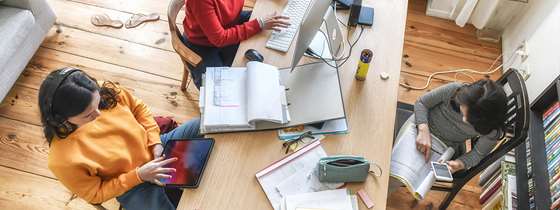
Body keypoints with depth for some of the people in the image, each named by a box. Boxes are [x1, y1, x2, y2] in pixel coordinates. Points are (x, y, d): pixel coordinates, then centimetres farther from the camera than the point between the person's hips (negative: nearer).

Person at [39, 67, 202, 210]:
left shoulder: (108, 93, -21)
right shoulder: (62, 160, -30)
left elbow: (139, 108, -1)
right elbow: (95, 194, -14)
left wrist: (155, 141, -13)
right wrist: (138, 175, -24)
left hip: (154, 150, 4)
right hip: (133, 186, -4)